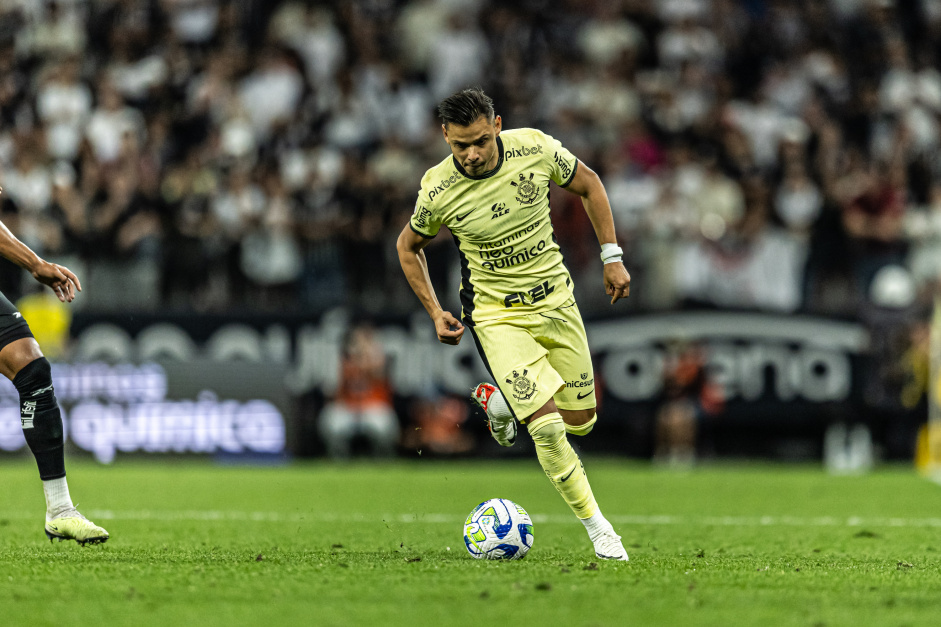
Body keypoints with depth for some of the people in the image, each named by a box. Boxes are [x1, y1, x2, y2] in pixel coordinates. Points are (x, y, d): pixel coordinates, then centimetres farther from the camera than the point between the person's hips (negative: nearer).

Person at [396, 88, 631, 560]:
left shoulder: (536, 148, -16)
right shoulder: (438, 191, -19)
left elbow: (587, 184, 5)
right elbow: (409, 246, 3)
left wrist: (612, 257, 2)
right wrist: (435, 312, -2)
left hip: (556, 300, 4)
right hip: (496, 315, -3)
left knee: (580, 421, 11)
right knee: (547, 428, -18)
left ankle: (497, 400, 38)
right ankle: (597, 528, -1)